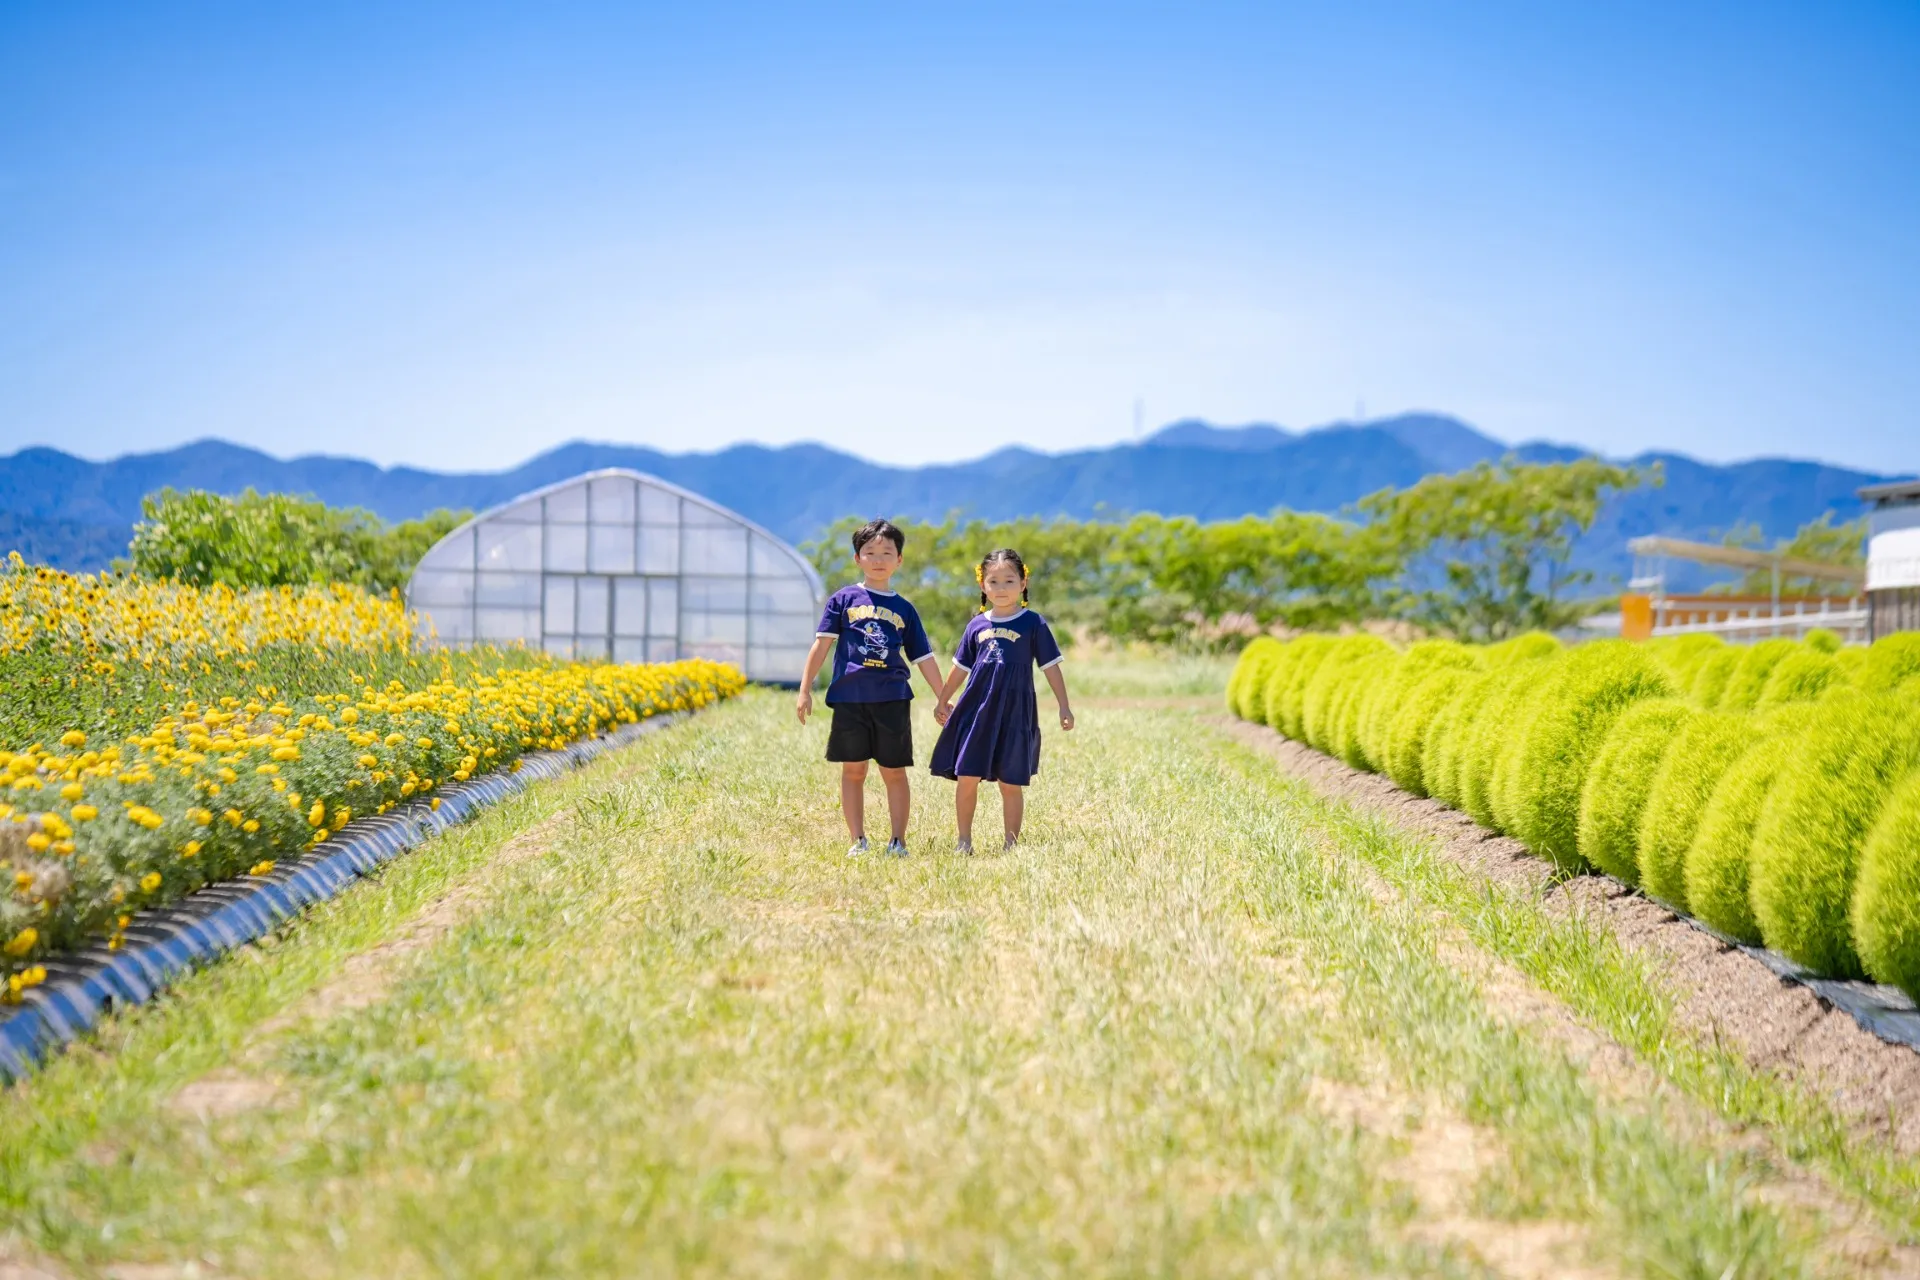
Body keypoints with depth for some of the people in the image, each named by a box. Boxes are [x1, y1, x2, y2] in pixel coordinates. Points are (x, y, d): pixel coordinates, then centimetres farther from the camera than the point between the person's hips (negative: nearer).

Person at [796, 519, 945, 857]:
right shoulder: (844, 599, 5)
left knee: (894, 772, 3)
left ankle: (898, 841, 10)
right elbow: (822, 644, 2)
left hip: (893, 699, 1)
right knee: (853, 770, 4)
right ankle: (857, 841, 11)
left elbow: (924, 658, 12)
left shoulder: (904, 609, 10)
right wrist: (805, 690, -4)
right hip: (850, 698, -1)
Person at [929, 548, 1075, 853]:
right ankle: (964, 841, 11)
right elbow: (960, 667, 18)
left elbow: (1050, 666, -1)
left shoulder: (1033, 624, -2)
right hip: (976, 710, 3)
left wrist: (1064, 706, -4)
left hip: (1015, 714, -3)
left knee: (1011, 784, 3)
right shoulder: (977, 625, 8)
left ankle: (1011, 844, 12)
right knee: (966, 778, -2)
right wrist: (943, 701, 24)